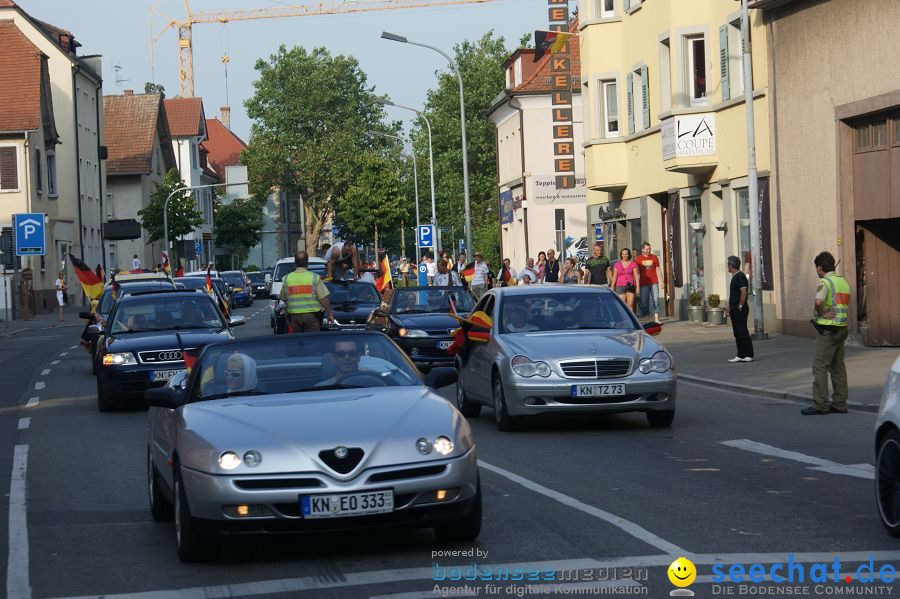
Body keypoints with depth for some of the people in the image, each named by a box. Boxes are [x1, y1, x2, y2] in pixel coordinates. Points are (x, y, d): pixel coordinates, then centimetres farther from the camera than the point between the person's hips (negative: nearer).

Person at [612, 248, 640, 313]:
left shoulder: (633, 263, 3)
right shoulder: (617, 264, 8)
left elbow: (636, 276, 0)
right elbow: (615, 276, 9)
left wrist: (637, 287, -6)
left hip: (630, 286, -1)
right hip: (620, 286, 1)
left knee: (630, 304, -4)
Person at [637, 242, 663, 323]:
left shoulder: (654, 257, 8)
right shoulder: (638, 259, 5)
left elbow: (658, 270, 12)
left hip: (654, 283, 0)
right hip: (644, 284, 0)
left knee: (656, 300, -8)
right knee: (644, 302, 1)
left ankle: (656, 318, -11)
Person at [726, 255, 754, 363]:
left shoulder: (740, 276, -12)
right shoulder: (734, 277, 18)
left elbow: (744, 292, -19)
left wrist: (740, 307, -19)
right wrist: (729, 307, 18)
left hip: (740, 309, -10)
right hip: (734, 310, 10)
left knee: (742, 332, -8)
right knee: (737, 333, 9)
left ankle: (748, 355, -6)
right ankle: (740, 355, 12)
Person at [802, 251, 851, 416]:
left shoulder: (825, 282, -12)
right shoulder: (843, 282, 16)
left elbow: (819, 301, -29)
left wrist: (821, 312, -12)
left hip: (827, 329, -8)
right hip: (842, 328, 9)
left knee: (820, 366, -5)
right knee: (838, 366, 11)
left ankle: (820, 404, -8)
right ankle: (840, 403, 13)